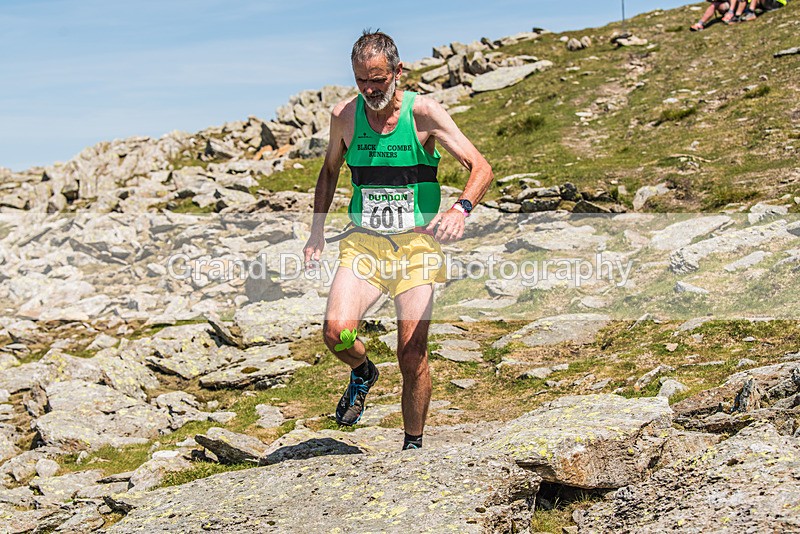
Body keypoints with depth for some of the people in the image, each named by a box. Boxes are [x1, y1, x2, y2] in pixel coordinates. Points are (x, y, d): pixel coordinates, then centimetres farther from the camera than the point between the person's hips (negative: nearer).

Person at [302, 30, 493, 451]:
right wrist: (317, 229, 12)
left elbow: (481, 168, -12)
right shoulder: (345, 116, 2)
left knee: (412, 356, -6)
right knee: (336, 332, -21)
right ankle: (363, 373, 15)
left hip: (416, 244, -2)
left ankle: (413, 447, 15)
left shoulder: (423, 113, -8)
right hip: (363, 242, 2)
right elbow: (329, 170, 21)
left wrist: (461, 209, -32)